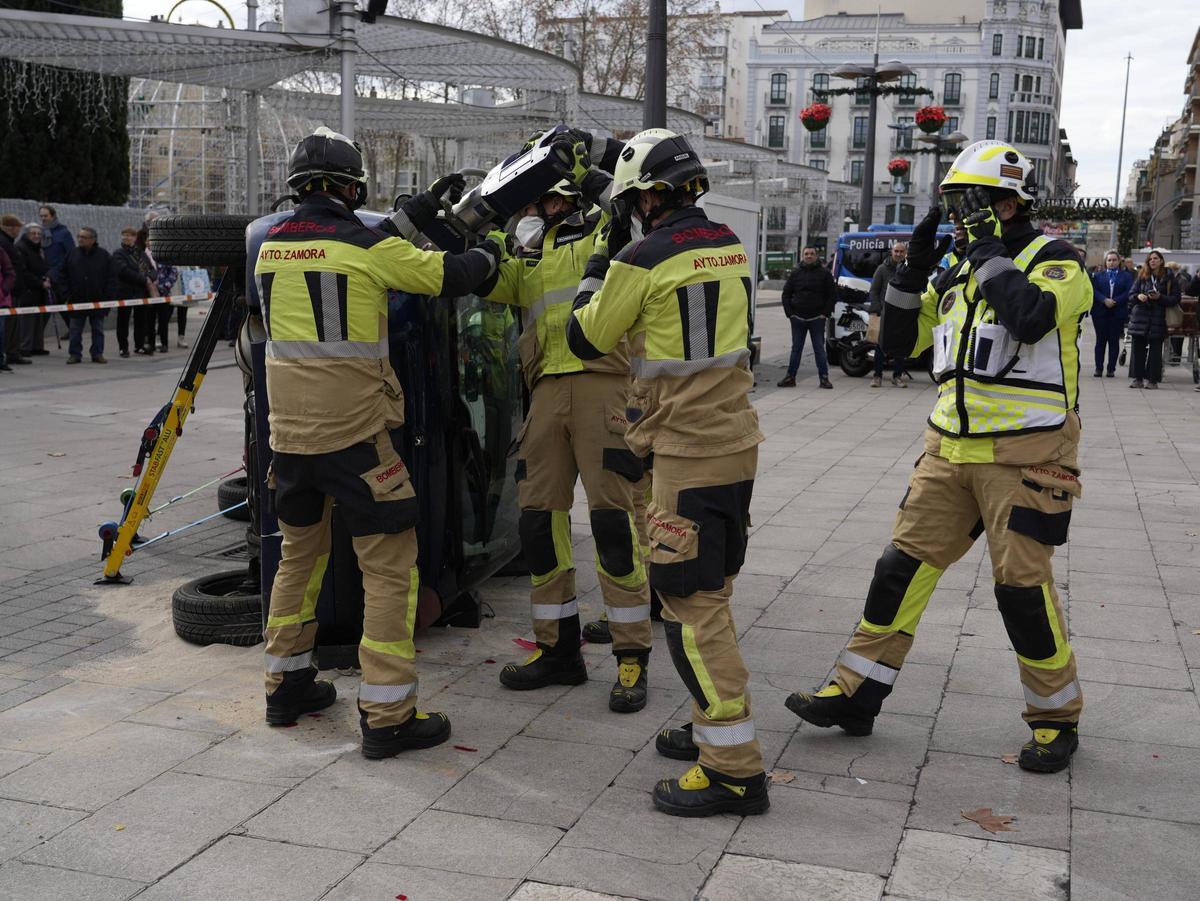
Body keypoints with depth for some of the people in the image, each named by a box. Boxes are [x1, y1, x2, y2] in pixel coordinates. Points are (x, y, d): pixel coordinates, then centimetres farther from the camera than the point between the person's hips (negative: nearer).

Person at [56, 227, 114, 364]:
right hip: (76, 300, 1)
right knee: (75, 330, 5)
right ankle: (74, 354, 14)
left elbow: (112, 278, -2)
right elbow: (62, 276, 6)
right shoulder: (72, 253, 1)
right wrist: (65, 295, -1)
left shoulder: (103, 255, -4)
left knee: (98, 329, 7)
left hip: (98, 301, -1)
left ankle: (97, 354, 16)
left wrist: (108, 298, -8)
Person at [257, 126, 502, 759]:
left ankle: (287, 684, 32)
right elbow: (449, 276, -1)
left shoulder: (271, 245, 8)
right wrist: (487, 252, 21)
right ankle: (387, 717, 1)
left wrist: (418, 211, 27)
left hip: (289, 432, 7)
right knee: (390, 566, 0)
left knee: (299, 552, 22)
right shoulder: (369, 247, -11)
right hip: (354, 433, -7)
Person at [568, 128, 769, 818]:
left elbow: (588, 341, 0)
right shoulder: (730, 245, 9)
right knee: (710, 591, 18)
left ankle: (735, 767, -3)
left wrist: (595, 275, 15)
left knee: (692, 604, -5)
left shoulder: (642, 259, -13)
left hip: (688, 451, -9)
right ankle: (716, 727, 29)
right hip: (735, 439, 9)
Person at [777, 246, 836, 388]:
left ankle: (824, 378, 4)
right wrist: (789, 312, 1)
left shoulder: (824, 273, 2)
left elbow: (832, 295, 3)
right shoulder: (796, 273, 7)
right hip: (798, 318, 2)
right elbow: (786, 293, 10)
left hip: (817, 318, -2)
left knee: (819, 349, 0)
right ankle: (790, 377, 9)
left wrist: (826, 313, -5)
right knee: (796, 349, 6)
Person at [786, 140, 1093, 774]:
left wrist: (991, 250, -16)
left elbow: (1032, 316, -29)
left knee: (1022, 585, -2)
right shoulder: (960, 271, 14)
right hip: (952, 446, 6)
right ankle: (856, 695, 13)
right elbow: (900, 340, 14)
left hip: (1025, 453, -6)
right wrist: (915, 265, 3)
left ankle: (1056, 719, 18)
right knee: (905, 564, 4)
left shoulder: (1054, 260, -6)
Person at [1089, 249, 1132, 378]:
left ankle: (1111, 368, 6)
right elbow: (1094, 291, -2)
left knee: (1114, 341, 2)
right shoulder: (1098, 275, 11)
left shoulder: (1127, 276, 9)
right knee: (1100, 340, 3)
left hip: (1118, 313, 0)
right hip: (1100, 312, 1)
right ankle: (1099, 368, 7)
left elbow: (1128, 292, -4)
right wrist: (1105, 300, -17)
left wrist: (1115, 301, -15)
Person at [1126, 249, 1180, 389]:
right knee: (1138, 348, 0)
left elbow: (1175, 299, 0)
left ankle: (1152, 379, 3)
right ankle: (1136, 378, 6)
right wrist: (1138, 296, -10)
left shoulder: (1170, 278, 3)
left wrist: (1160, 297, -14)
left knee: (1155, 349, -1)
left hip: (1158, 318, -2)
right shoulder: (1142, 277, 11)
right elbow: (1131, 295, 12)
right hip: (1140, 317, 3)